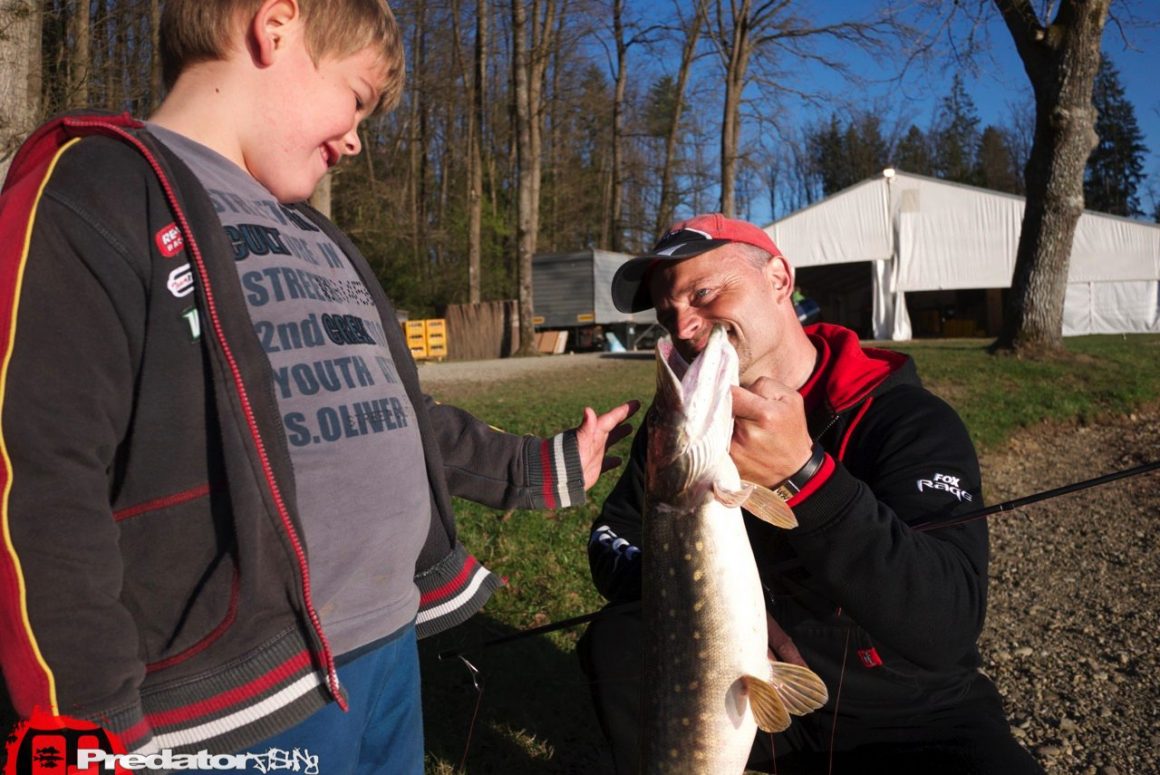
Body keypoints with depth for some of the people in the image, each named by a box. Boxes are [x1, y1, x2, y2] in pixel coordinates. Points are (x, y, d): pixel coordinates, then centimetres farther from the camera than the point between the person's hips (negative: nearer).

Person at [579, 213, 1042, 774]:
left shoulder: (911, 422, -20)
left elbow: (945, 629, -31)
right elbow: (614, 540, -2)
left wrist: (803, 475, -42)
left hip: (908, 714, -2)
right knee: (618, 640, -18)